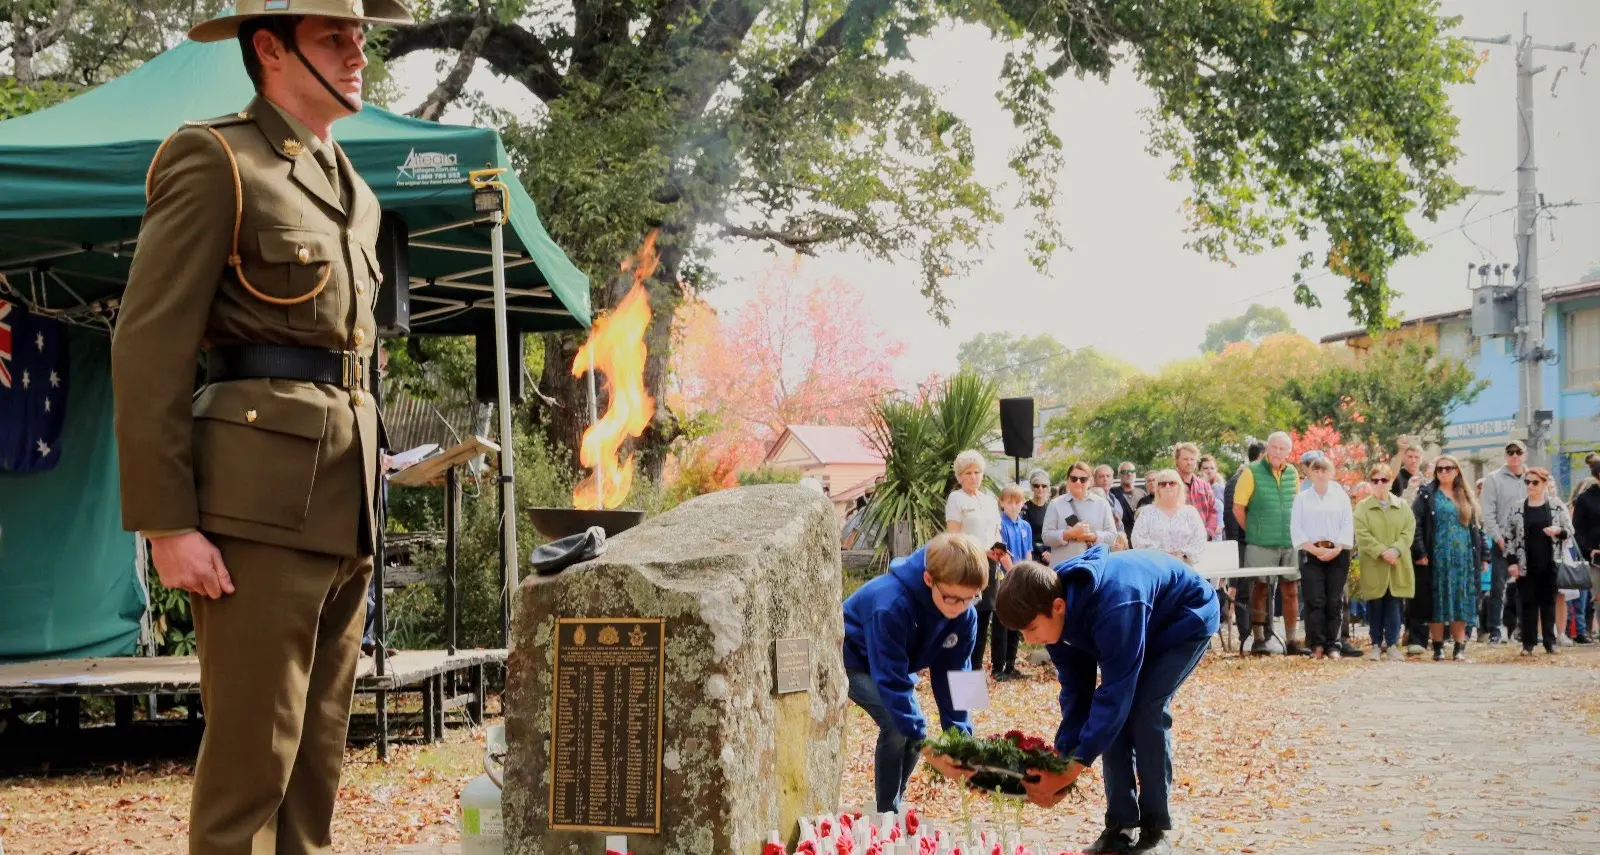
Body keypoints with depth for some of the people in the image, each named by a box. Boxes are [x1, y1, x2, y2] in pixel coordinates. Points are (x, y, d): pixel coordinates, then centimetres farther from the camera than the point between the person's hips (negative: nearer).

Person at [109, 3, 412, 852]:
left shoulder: (352, 193, 20)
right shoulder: (213, 160, -4)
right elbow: (147, 349, -10)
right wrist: (167, 525, -17)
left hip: (342, 506, 8)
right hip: (259, 499, -8)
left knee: (317, 759, 10)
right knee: (249, 757, -6)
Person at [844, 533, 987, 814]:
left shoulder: (965, 615, -21)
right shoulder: (892, 605, -42)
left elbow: (951, 673, -11)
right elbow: (891, 680, -38)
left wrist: (959, 733, -16)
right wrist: (918, 735, -37)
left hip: (891, 660, 7)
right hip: (851, 658, -7)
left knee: (914, 728, -4)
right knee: (897, 726, -23)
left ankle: (895, 806, 16)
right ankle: (886, 813, -10)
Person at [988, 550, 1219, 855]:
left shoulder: (1114, 610, -44)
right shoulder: (1056, 614, -19)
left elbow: (1113, 695, -40)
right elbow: (1075, 689, -11)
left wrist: (1070, 772, -39)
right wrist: (1062, 758, -21)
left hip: (1187, 620, -7)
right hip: (1144, 626, 7)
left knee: (1144, 709, -21)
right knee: (1112, 716, -9)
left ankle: (1156, 830, -9)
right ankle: (1121, 827, 0)